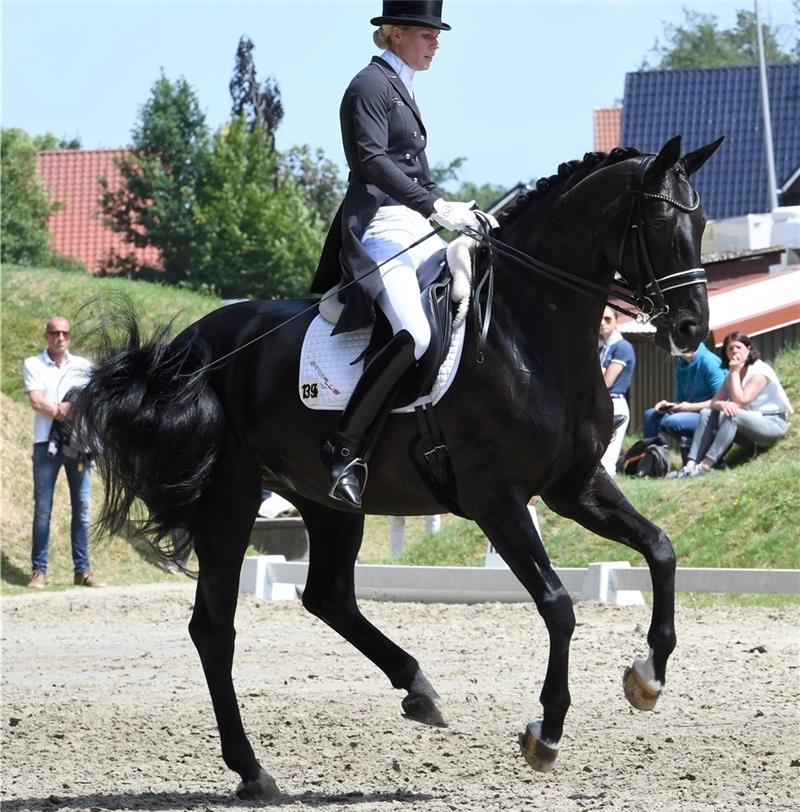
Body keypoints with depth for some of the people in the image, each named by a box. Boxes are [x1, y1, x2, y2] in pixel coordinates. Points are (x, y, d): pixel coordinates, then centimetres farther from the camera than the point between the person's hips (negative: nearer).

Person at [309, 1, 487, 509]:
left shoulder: (400, 90, 22)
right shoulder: (371, 85, -7)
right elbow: (372, 160, -20)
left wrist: (453, 211, 14)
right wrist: (435, 207, -26)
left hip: (413, 228, 10)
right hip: (378, 227, -10)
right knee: (415, 334, -29)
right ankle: (345, 450, -24)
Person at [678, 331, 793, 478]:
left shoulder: (760, 371, -13)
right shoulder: (731, 375, 9)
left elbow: (740, 402, -21)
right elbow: (714, 402, -1)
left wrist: (735, 372, -17)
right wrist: (722, 405, -26)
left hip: (773, 423, -7)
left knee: (731, 415, -33)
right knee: (707, 413, -10)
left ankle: (706, 465, -39)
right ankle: (691, 465, -26)